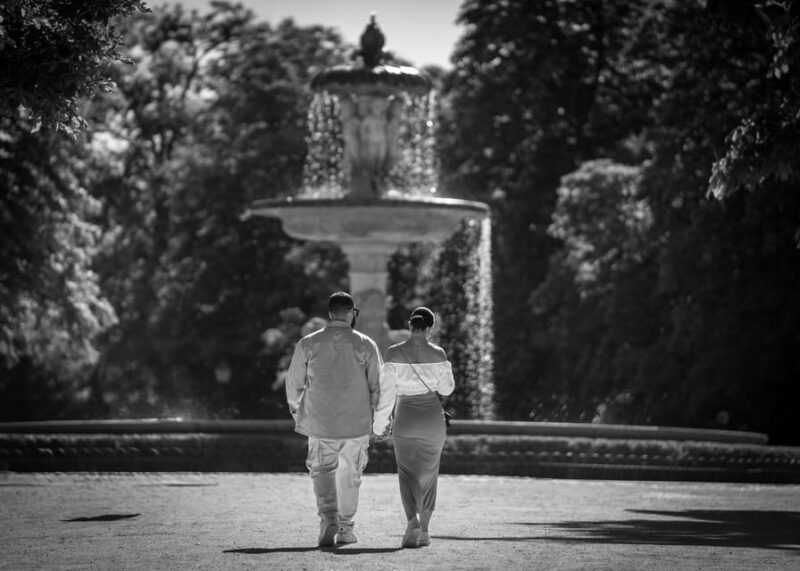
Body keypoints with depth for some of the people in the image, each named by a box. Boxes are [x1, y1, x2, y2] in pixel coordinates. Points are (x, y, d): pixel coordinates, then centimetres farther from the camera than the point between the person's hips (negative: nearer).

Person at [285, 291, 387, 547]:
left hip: (320, 422, 0)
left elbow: (294, 384, 5)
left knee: (323, 471, 10)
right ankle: (345, 528, 23)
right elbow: (379, 385, -1)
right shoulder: (365, 345, -3)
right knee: (350, 474, 17)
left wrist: (296, 411, 21)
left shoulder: (307, 344, -2)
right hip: (357, 423, 0)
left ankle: (329, 520, -13)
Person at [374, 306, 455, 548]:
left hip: (406, 419, -1)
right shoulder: (438, 354, -7)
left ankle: (413, 521, -23)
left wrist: (379, 421, 4)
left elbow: (386, 390, -9)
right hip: (433, 418, 1)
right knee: (428, 474, 16)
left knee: (407, 476, 3)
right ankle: (424, 531, 19)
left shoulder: (395, 353, -10)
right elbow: (446, 388, 3)